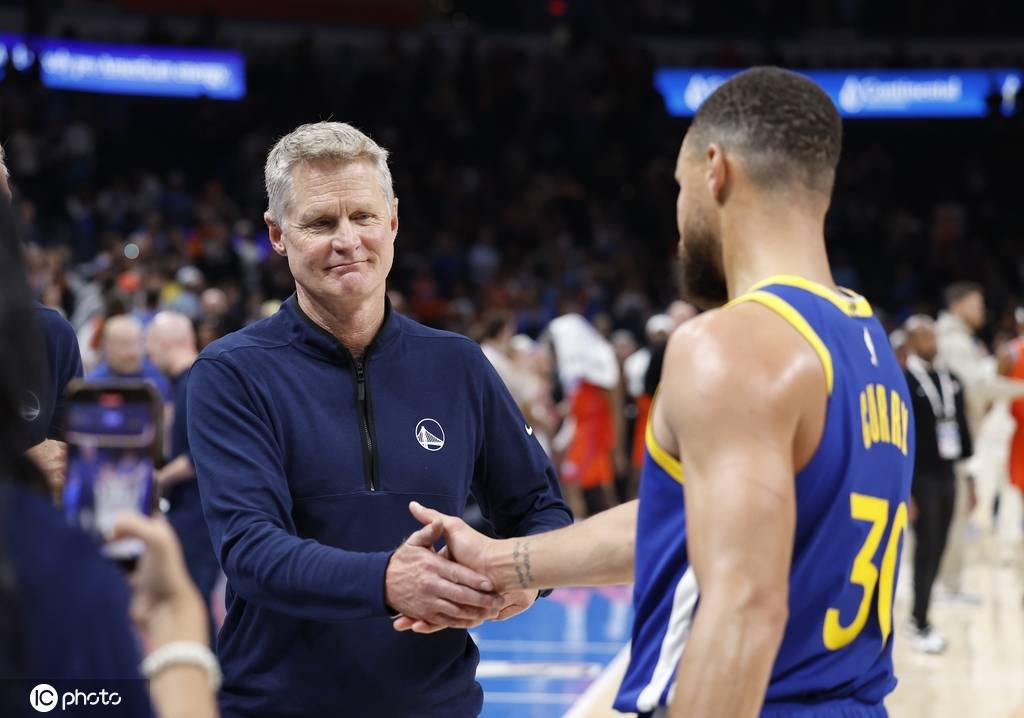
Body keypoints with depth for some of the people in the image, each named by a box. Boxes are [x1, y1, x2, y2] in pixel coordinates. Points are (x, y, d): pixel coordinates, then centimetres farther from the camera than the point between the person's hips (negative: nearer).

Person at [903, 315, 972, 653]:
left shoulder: (951, 379, 10)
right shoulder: (904, 383, -12)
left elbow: (961, 426, 15)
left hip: (947, 476, 6)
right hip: (921, 479, -6)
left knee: (937, 550, 9)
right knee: (927, 550, -4)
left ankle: (920, 616, 20)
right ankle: (920, 627, 3)